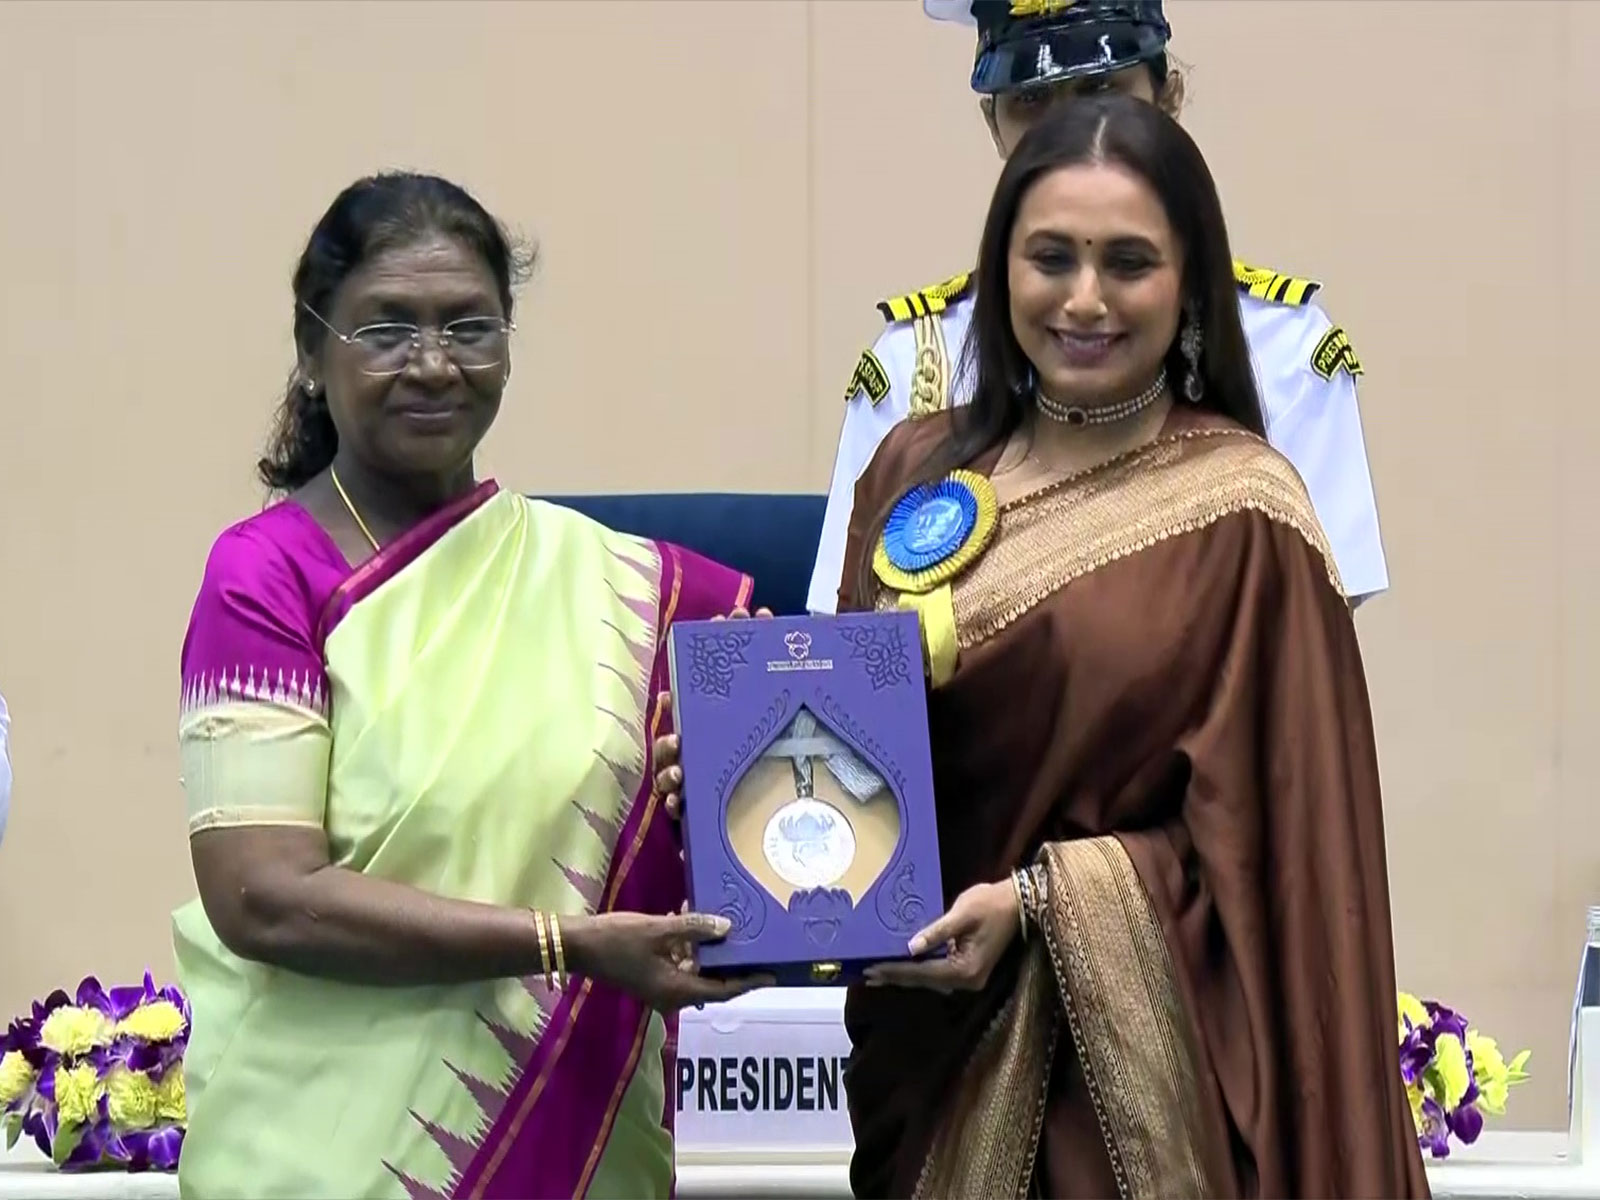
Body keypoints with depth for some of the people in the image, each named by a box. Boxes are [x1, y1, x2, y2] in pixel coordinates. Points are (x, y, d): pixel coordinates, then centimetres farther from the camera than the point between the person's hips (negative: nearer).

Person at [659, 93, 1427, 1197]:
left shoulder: (1237, 508, -8)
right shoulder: (918, 473, 5)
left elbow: (1259, 830, -8)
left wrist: (1038, 900, -17)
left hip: (1137, 1047, -4)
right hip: (937, 1031, 4)